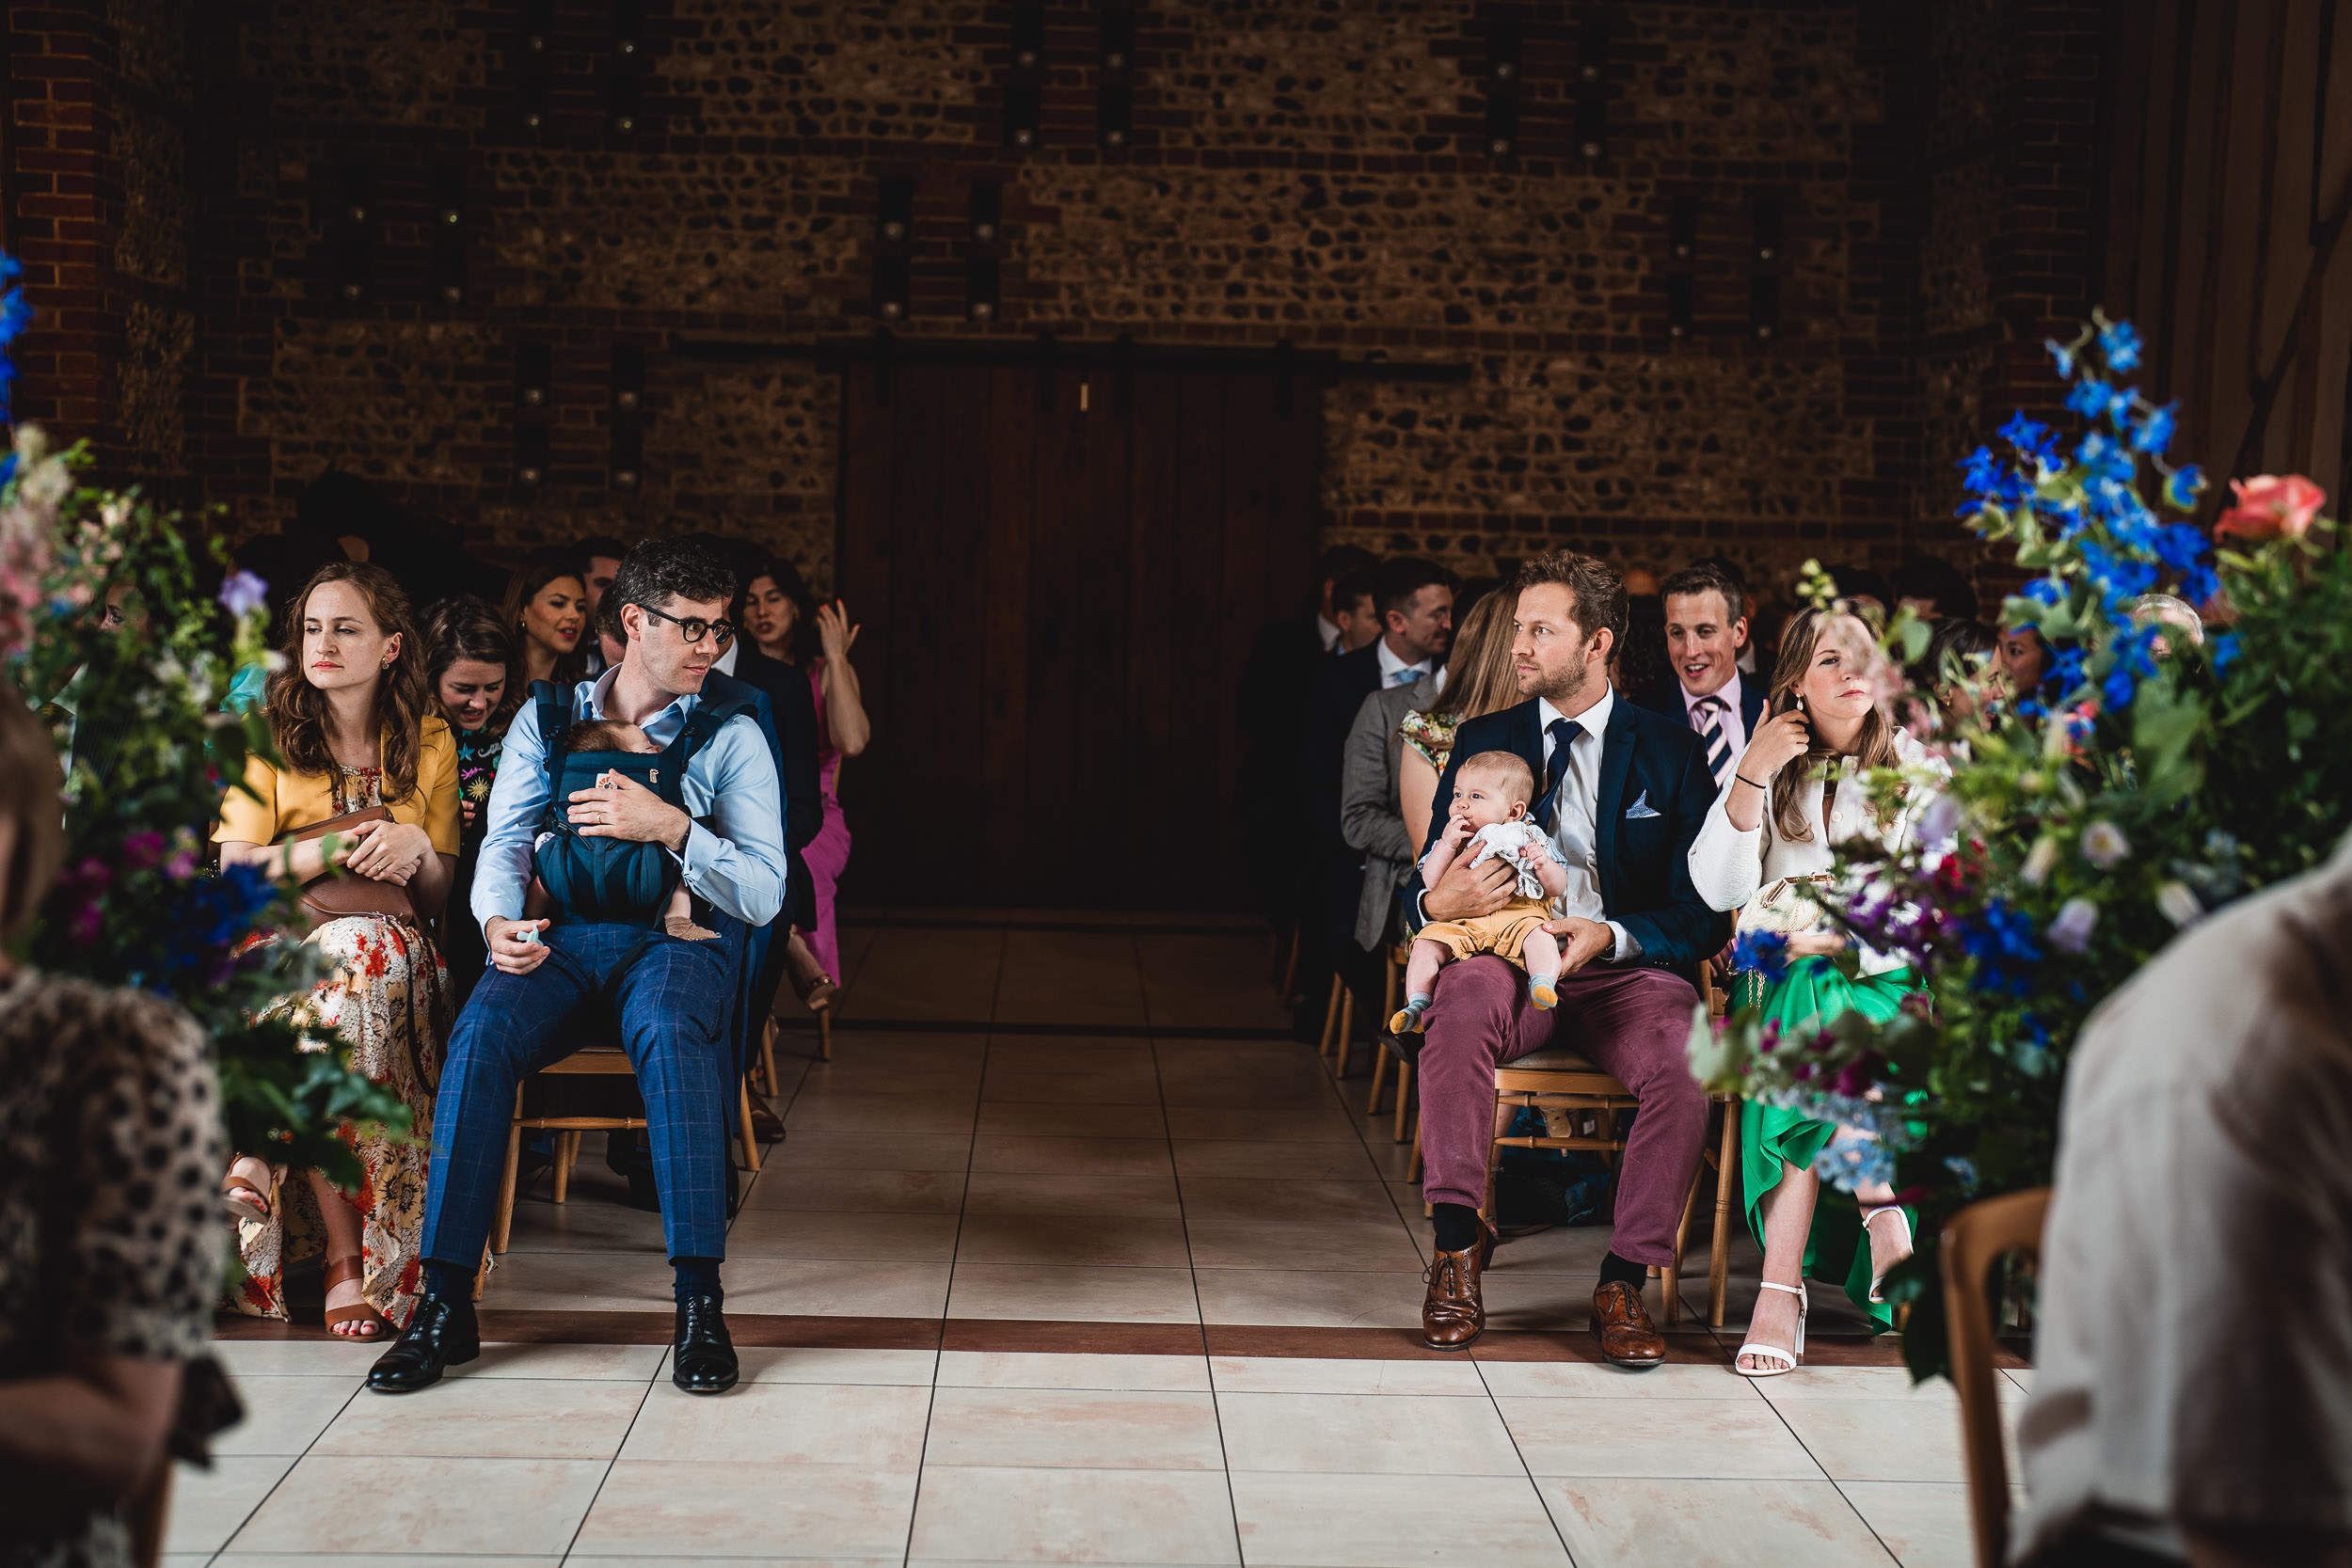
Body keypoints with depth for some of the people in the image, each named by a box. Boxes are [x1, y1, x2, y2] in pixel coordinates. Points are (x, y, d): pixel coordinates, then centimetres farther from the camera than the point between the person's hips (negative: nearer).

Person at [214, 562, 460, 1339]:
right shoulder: (270, 734, 10)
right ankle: (346, 1251, -36)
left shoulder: (429, 742, 13)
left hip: (393, 945, 1)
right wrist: (331, 850, -16)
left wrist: (418, 848, -10)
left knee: (365, 948, -37)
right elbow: (234, 868, -2)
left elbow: (439, 895, 12)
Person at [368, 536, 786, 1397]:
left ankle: (699, 1303, -35)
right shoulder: (544, 721, 13)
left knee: (671, 1033, -37)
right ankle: (446, 1307, -26)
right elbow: (502, 848, 6)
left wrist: (672, 826, -18)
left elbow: (763, 892, -3)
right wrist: (500, 922, -17)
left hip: (678, 938, -2)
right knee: (481, 1034, -30)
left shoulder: (732, 735, 6)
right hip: (561, 936, 2)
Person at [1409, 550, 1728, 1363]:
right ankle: (1458, 1242, -24)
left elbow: (1703, 912, 2)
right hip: (1508, 959, 1)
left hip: (1628, 967, -1)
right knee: (1464, 998, -35)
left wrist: (1613, 936, -17)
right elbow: (1428, 886, 13)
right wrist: (1439, 903, -13)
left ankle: (1626, 1280, -17)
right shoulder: (1482, 740, 14)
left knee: (1685, 1059, -33)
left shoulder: (1670, 751, 8)